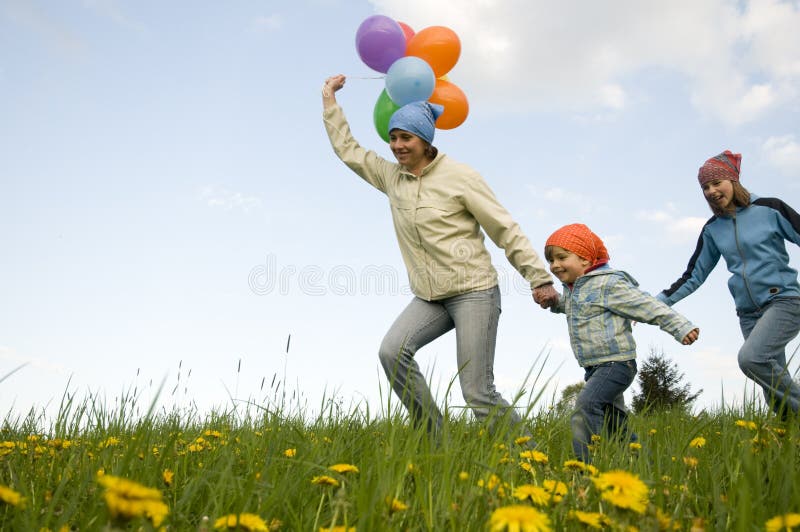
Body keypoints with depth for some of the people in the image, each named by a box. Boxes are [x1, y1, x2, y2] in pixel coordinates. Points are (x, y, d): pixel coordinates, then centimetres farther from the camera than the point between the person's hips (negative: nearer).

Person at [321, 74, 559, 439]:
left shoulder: (459, 176, -8)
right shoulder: (391, 177, 8)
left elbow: (506, 230, -7)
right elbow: (347, 149, 20)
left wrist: (539, 278, -11)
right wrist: (329, 99, 20)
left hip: (474, 292, -5)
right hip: (429, 298, 5)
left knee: (478, 394, -11)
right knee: (392, 351, -21)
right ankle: (432, 438, -8)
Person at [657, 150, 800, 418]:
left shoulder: (769, 208, -3)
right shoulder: (712, 230, 9)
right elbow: (693, 276, 12)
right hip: (748, 313, 5)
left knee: (750, 357, -28)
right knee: (776, 395, 1)